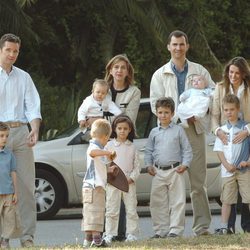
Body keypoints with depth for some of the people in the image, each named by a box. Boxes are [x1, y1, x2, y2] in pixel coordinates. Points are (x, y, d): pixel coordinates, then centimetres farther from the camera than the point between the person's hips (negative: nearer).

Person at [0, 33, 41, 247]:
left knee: (26, 185, -2)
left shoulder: (23, 77, 15)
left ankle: (27, 236, -1)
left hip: (21, 132, 3)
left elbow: (33, 107, 9)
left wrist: (34, 130, -10)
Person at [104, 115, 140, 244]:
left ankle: (132, 234, 7)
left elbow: (137, 165, 8)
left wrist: (132, 178, -6)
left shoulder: (132, 147, 8)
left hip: (129, 182, 1)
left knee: (131, 210, 2)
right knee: (112, 210, 0)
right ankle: (110, 234, 4)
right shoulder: (109, 145, 3)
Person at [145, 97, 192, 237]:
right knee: (157, 202, 4)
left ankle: (175, 230, 0)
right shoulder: (154, 132, 11)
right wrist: (149, 165, 4)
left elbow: (187, 149, 3)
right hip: (158, 172, 3)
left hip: (175, 171, -3)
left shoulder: (178, 130, 3)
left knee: (177, 202, -3)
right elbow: (149, 151, 16)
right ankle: (161, 230, 12)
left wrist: (185, 164, -8)